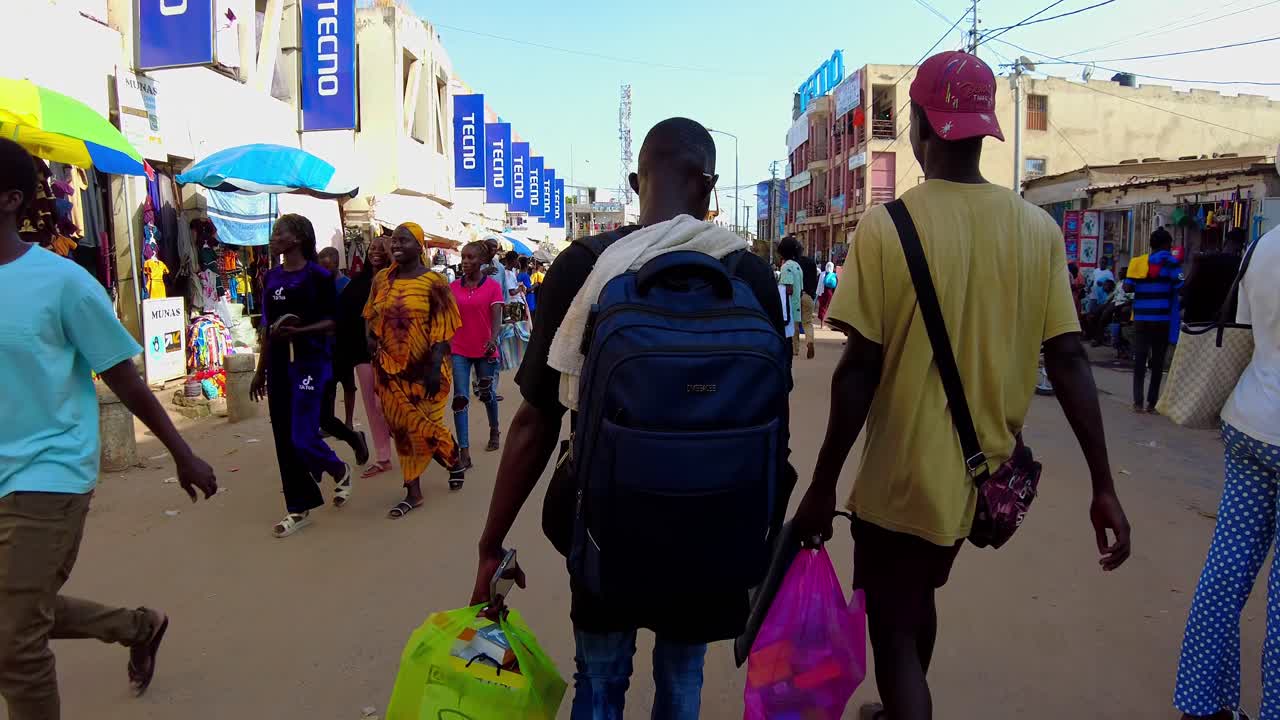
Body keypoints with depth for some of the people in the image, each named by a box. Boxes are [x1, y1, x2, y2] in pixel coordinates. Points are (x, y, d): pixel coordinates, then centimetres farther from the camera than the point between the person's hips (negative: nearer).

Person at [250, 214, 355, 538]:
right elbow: (267, 326, 15)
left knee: (302, 438, -10)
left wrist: (297, 331, -24)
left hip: (310, 361, -6)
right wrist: (260, 370, 16)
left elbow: (332, 322, -8)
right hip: (278, 363, 6)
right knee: (284, 440, 6)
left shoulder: (318, 276, -7)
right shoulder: (272, 277, 11)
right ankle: (299, 509, 17)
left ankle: (340, 471, 21)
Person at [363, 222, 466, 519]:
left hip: (423, 369, -4)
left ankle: (455, 461, 33)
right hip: (391, 370, 5)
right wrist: (376, 361, 8)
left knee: (425, 427, 2)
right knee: (402, 429, 8)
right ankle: (413, 492, 17)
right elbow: (373, 321, 16)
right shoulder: (381, 280, 6)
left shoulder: (433, 282, -8)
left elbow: (442, 330, -11)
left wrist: (435, 368, -18)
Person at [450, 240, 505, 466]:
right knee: (460, 398, -7)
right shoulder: (453, 287, 3)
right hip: (460, 351, 2)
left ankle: (494, 430, 44)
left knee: (486, 393, 16)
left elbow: (497, 318, -14)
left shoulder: (493, 287, -5)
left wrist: (493, 339, -31)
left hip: (485, 350, -1)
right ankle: (464, 452, -7)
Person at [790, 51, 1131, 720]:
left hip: (901, 480, -5)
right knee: (917, 601, 28)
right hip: (986, 476, 6)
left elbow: (860, 369, -17)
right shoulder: (1038, 229, -4)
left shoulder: (886, 227, -15)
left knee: (896, 634, 10)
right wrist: (1103, 487, 1)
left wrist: (822, 488, -9)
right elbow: (1069, 360, -5)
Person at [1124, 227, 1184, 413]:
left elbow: (1127, 287, 0)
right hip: (1162, 319, -2)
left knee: (1140, 359, 3)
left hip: (1141, 318, 2)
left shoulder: (1138, 262, 7)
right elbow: (1180, 288, -9)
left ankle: (1138, 401, -4)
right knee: (1157, 361, 6)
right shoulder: (1170, 261, -2)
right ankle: (1151, 402, 8)